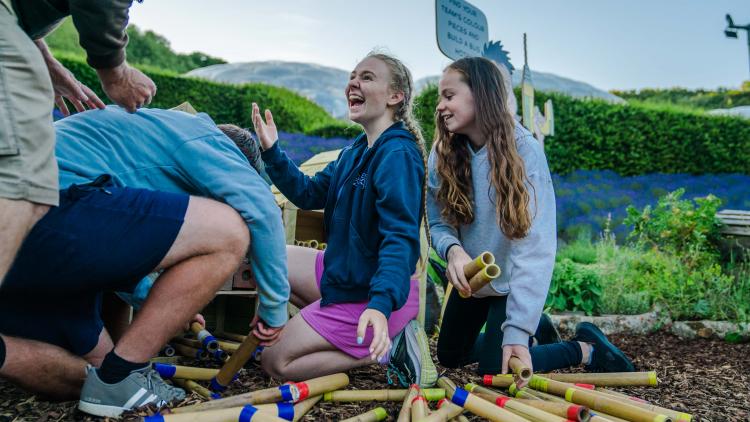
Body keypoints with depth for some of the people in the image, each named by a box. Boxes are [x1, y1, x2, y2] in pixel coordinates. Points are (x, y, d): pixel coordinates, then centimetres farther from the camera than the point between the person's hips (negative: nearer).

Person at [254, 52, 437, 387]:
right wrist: (272, 151, -1)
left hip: (367, 293, -9)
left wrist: (380, 305, -45)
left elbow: (400, 239, -32)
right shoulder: (356, 150, 7)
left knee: (276, 362, -4)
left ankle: (386, 347, -2)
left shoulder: (398, 154, -22)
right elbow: (309, 194, 11)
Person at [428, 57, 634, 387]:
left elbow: (536, 247, -32)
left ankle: (585, 348, 16)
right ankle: (534, 325, 41)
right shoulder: (443, 154, -11)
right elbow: (439, 224, -10)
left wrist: (518, 330, -38)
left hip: (512, 282, -6)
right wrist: (453, 250, -35)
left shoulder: (524, 150, -27)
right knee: (449, 356, 20)